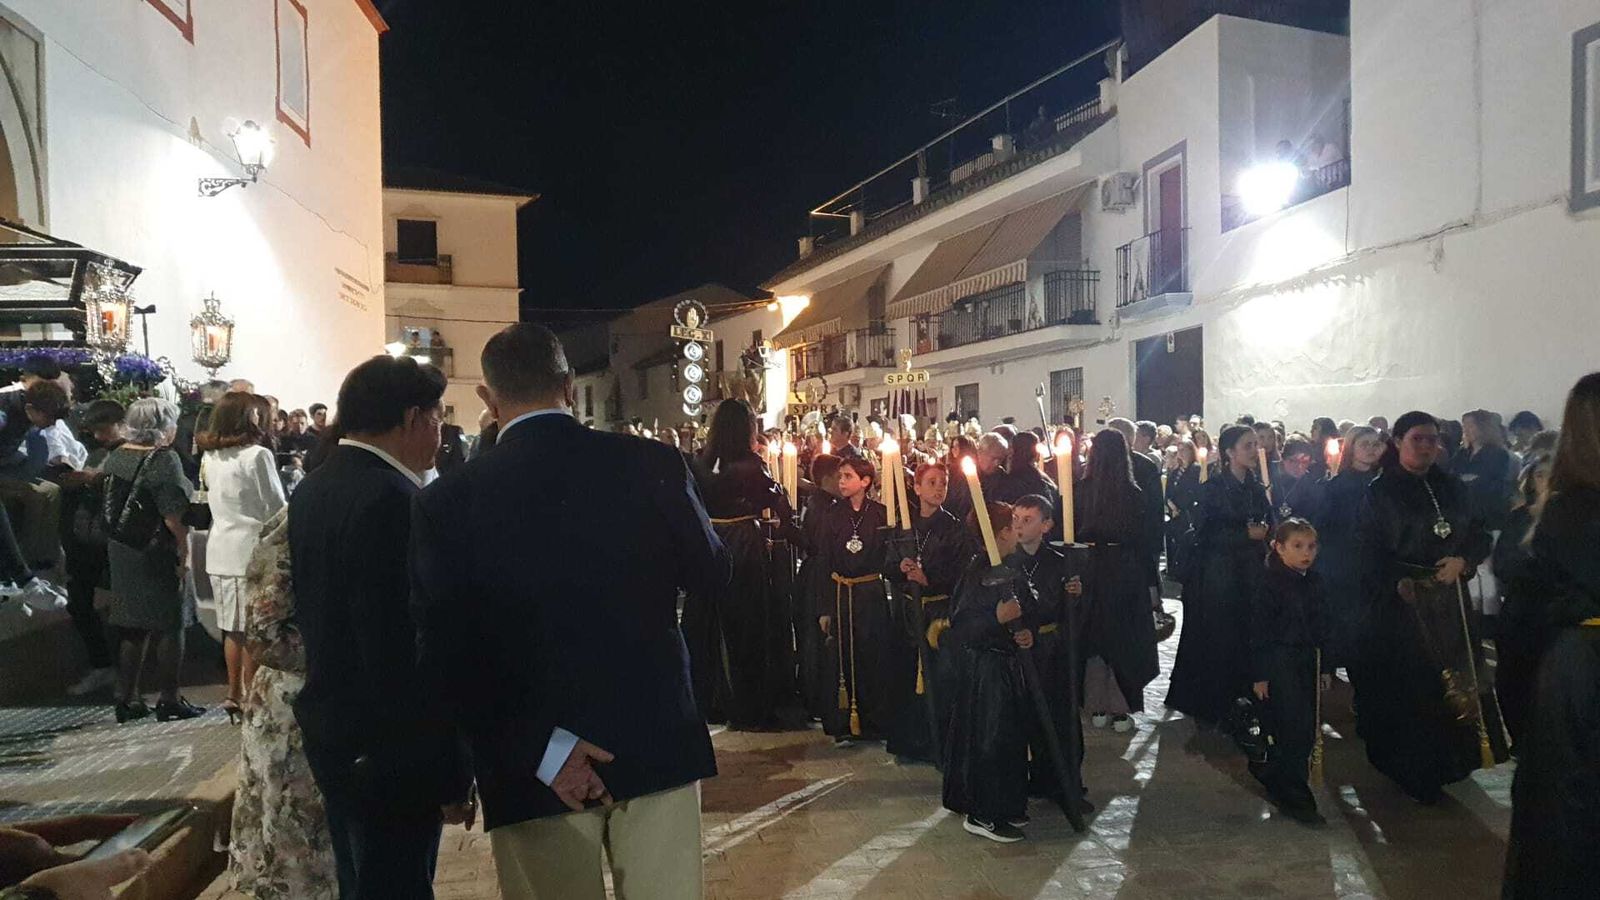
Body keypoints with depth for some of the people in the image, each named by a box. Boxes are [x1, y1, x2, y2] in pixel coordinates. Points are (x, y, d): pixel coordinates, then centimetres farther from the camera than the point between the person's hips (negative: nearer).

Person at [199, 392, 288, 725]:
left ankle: (234, 695, 23)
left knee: (232, 629, 15)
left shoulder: (209, 456, 8)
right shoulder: (257, 455, -14)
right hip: (251, 550, -7)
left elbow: (210, 496, 18)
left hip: (219, 551, 7)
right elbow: (277, 508, -11)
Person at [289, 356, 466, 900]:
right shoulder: (390, 500, -23)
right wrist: (449, 771, -20)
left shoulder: (312, 489, 7)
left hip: (329, 728, 10)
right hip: (391, 751, -10)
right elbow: (407, 648, -26)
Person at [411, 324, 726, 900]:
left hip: (534, 770, 0)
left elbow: (445, 655, -13)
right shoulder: (653, 465, -8)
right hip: (656, 743, 1)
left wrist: (538, 750, -10)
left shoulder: (447, 502, -9)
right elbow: (710, 574, 5)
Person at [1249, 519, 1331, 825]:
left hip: (1308, 662, 7)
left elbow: (1318, 627, 18)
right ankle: (1295, 798, 2)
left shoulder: (1314, 583, 9)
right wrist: (1259, 675, -13)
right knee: (1297, 729, -8)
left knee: (1308, 728, 10)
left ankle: (1264, 769, 31)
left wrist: (1324, 667, 18)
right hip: (1280, 664, -7)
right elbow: (1259, 632, -12)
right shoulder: (1270, 584, -12)